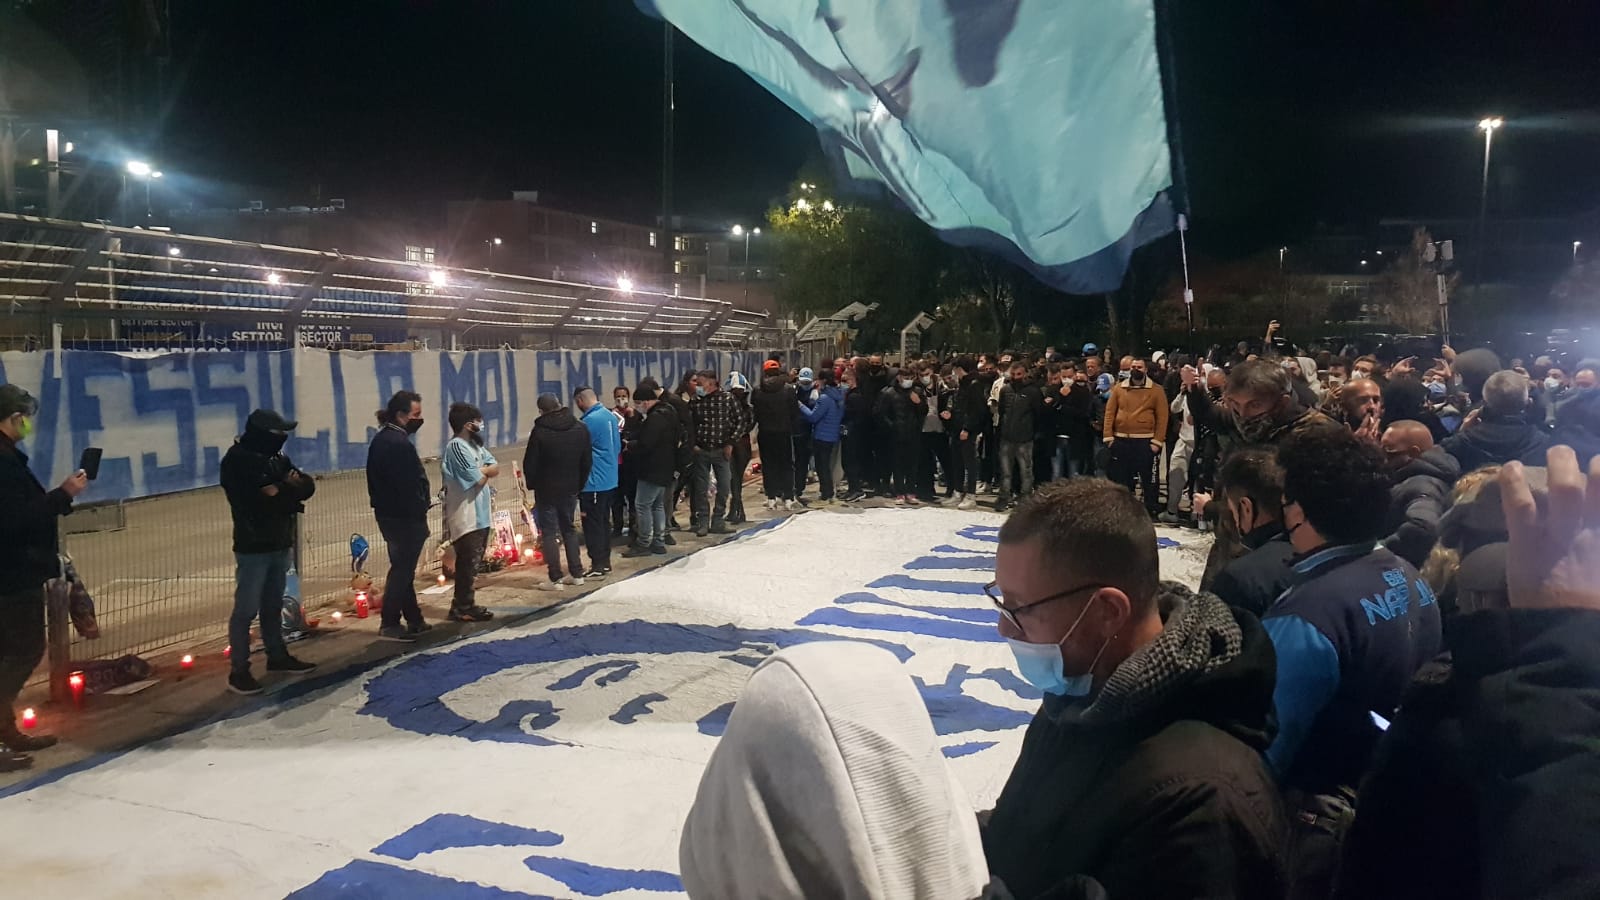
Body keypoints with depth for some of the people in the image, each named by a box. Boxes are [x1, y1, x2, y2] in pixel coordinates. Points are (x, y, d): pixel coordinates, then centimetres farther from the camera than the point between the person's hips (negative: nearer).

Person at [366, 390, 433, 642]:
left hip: (388, 514, 10)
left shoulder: (380, 440, 11)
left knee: (402, 568, 15)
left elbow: (376, 479, 14)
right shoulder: (400, 443, -21)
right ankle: (390, 624, 1)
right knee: (402, 569, -3)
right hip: (406, 517, -10)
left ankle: (414, 619, 24)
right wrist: (423, 506, -8)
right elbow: (410, 485, -22)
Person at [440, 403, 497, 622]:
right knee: (467, 564, -3)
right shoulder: (456, 446, -16)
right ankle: (463, 608, 4)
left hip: (479, 515, 9)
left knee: (471, 563, 14)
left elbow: (495, 468, 6)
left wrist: (482, 470, -12)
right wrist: (486, 473, 2)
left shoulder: (474, 445, 14)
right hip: (466, 518, -9)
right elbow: (478, 480, -19)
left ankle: (464, 604, 23)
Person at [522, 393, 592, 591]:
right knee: (569, 529, 17)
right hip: (570, 489, 5)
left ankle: (556, 579, 0)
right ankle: (576, 574, 18)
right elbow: (587, 462, 5)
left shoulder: (540, 432, -15)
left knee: (549, 533, 2)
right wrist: (579, 484, 13)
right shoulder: (580, 429, 0)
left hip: (546, 490, -5)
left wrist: (533, 485, 6)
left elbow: (529, 464, -11)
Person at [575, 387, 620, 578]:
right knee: (604, 521, 16)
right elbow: (618, 446, 15)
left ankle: (597, 566, 1)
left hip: (593, 482, -9)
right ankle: (605, 562, 23)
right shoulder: (610, 415, 7)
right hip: (610, 480, 9)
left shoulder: (589, 421, -18)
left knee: (592, 524, -2)